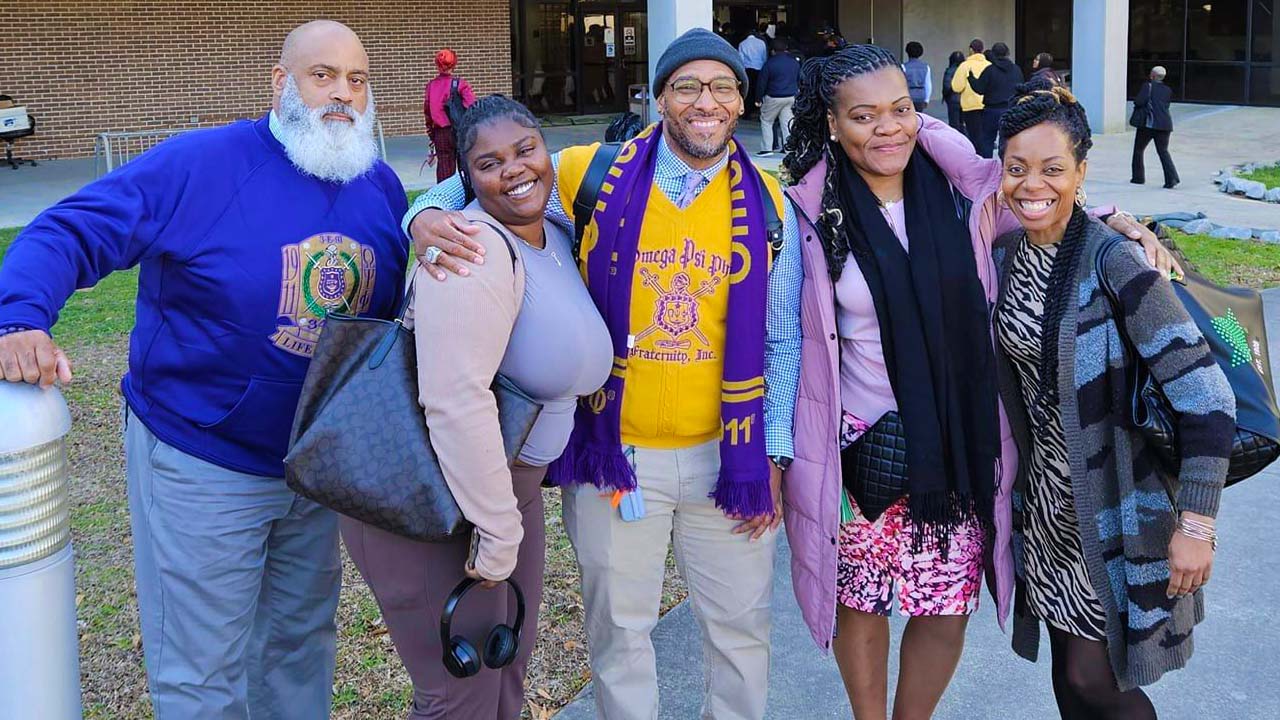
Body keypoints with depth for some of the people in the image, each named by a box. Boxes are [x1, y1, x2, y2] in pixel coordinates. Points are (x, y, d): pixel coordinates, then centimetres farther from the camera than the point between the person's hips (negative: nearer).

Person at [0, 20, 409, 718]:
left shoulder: (381, 186, 1)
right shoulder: (203, 163, -17)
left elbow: (397, 302, 13)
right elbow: (67, 233, -20)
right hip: (201, 469, -5)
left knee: (301, 646, 23)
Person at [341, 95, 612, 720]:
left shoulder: (556, 235, 5)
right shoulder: (478, 252, -24)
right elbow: (455, 402, -32)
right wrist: (499, 534, -26)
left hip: (509, 479, 9)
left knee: (511, 660, 20)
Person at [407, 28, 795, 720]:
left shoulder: (767, 205, -1)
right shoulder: (590, 176, -6)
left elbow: (781, 344, 3)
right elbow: (476, 184, 4)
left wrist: (771, 456, 0)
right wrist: (428, 216, -19)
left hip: (727, 455, 1)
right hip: (615, 452, -1)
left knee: (741, 628, 15)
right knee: (618, 630, 13)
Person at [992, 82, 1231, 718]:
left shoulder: (1114, 263, -22)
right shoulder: (1004, 254, -1)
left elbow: (1208, 401, -24)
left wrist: (1196, 525, -22)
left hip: (1117, 502, -6)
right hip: (1046, 498, 6)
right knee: (1067, 662, 16)